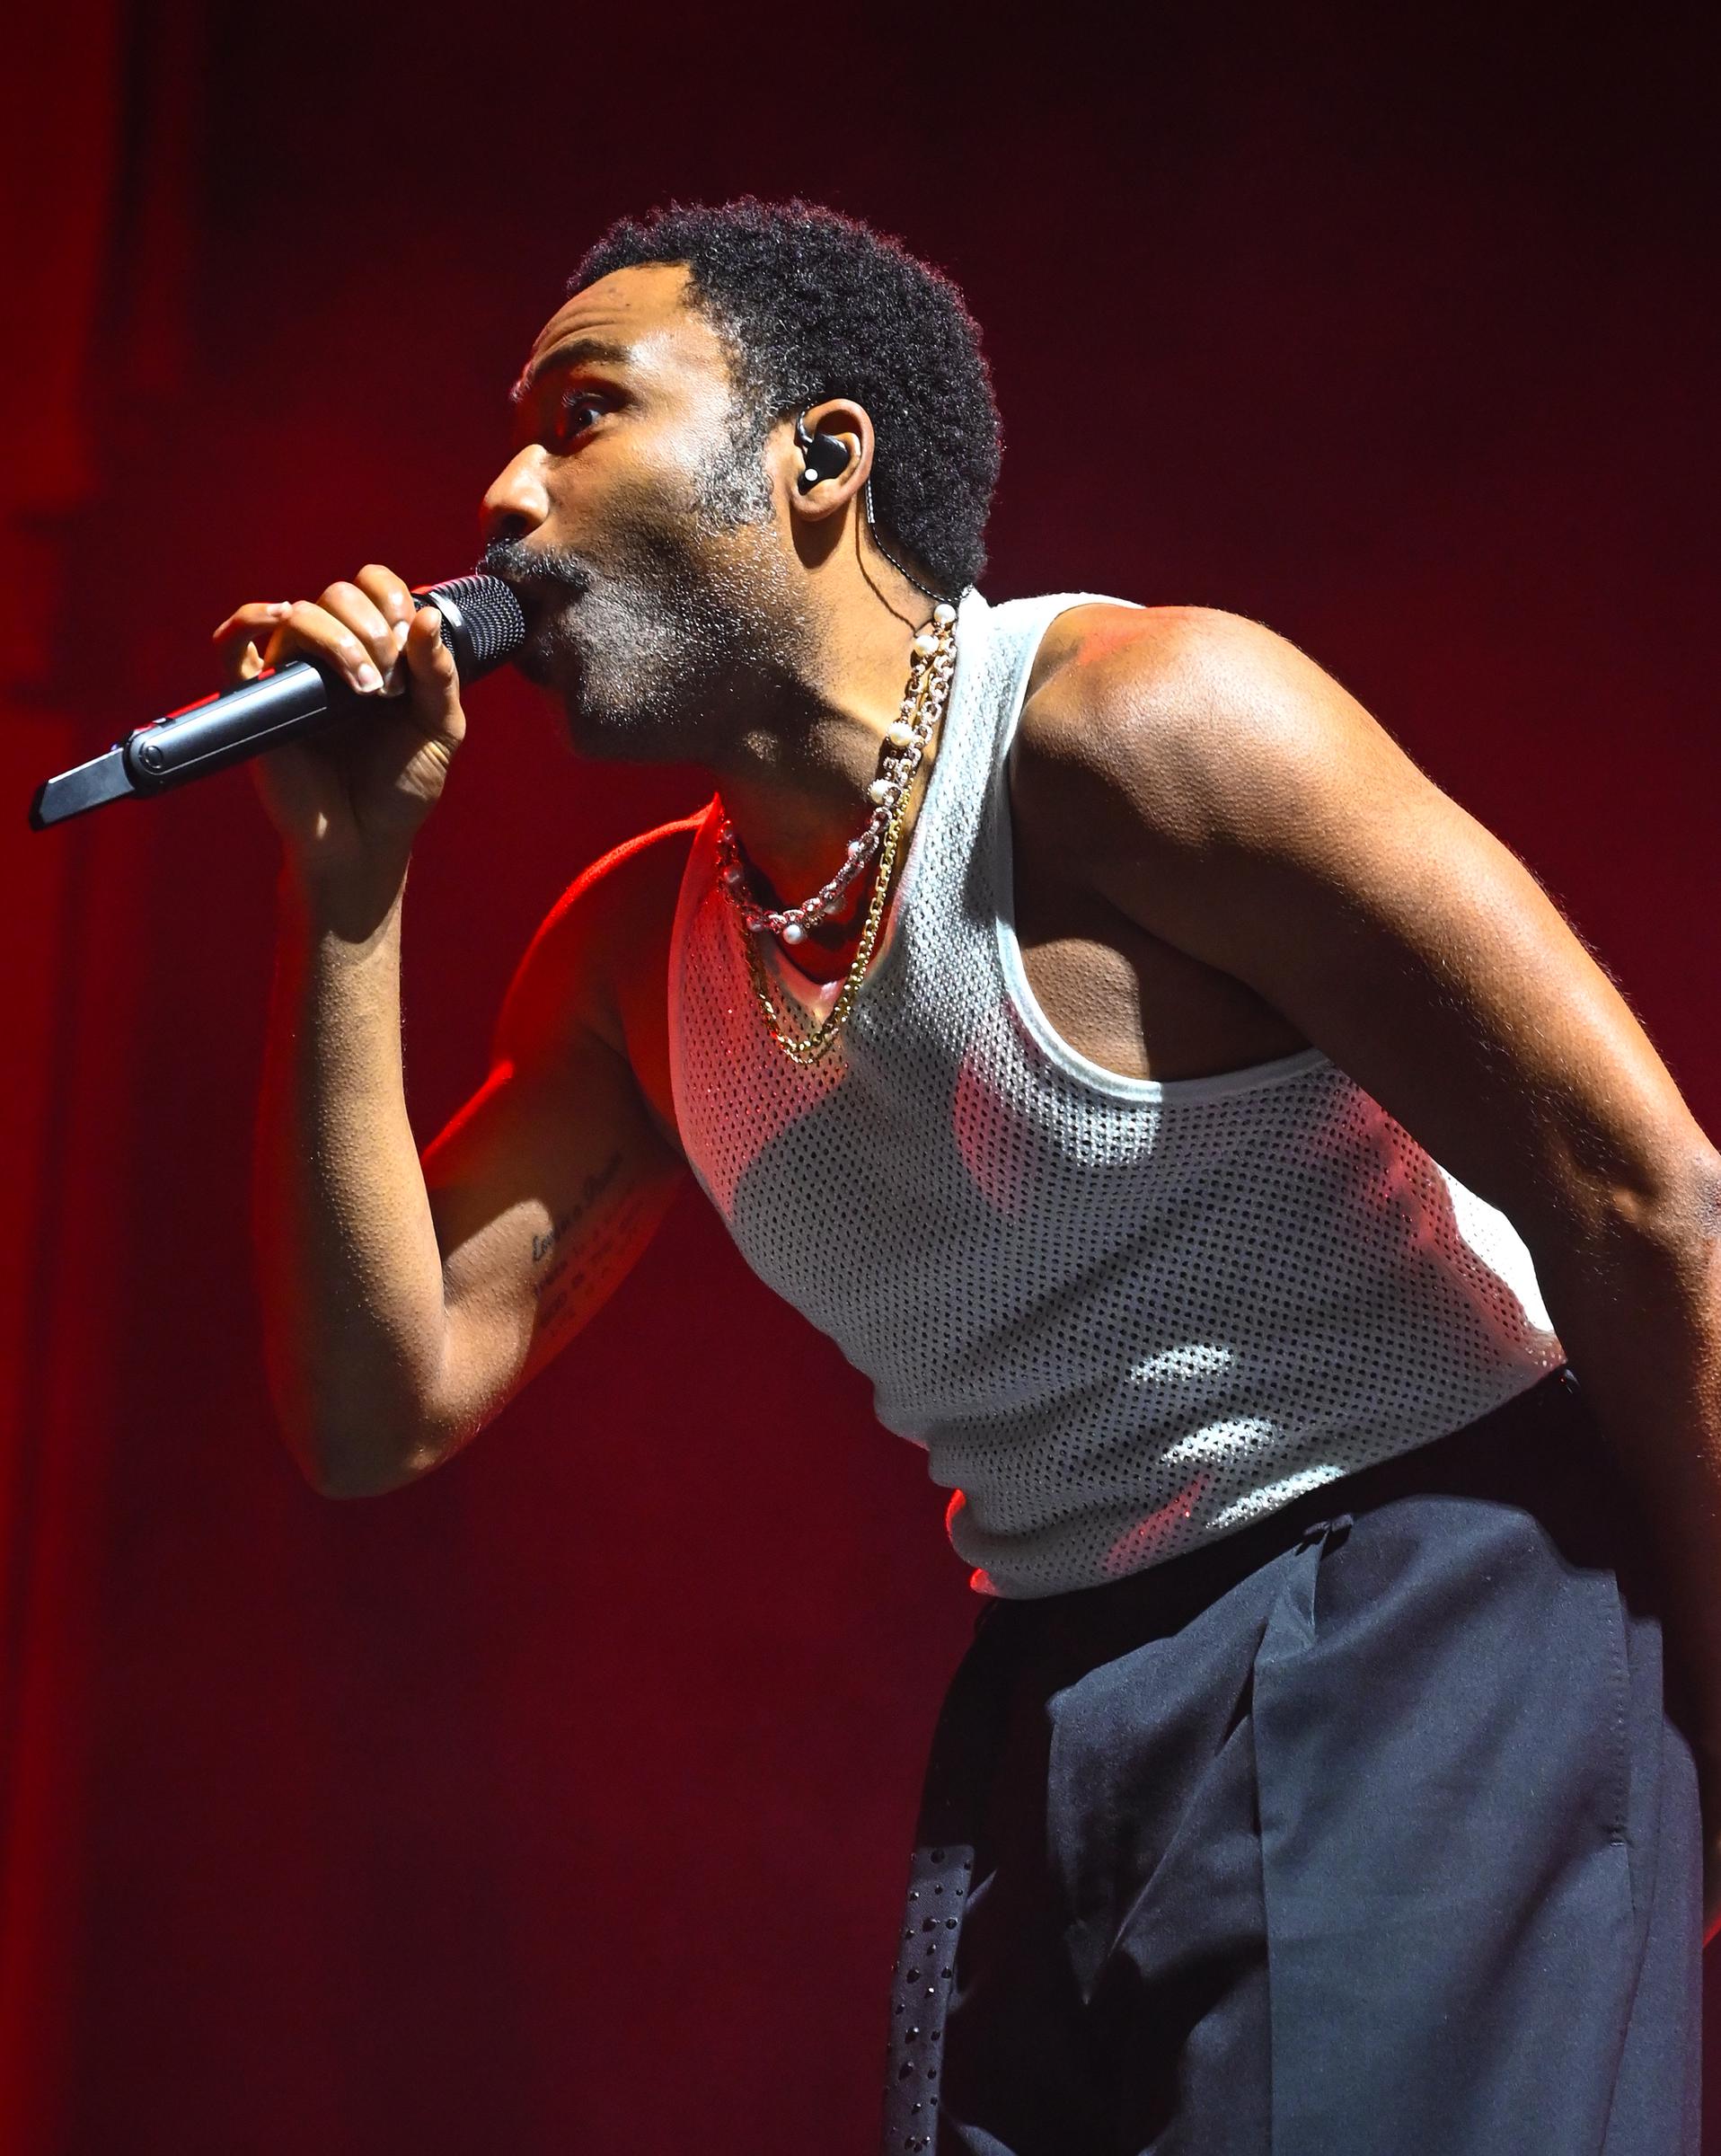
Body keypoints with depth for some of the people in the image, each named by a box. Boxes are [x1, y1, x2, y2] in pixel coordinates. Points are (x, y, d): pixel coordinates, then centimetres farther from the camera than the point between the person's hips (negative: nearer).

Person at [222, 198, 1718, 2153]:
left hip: (1426, 1624, -6)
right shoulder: (633, 953, 8)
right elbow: (380, 1407, 3)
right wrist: (346, 884, -3)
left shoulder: (1141, 723, -15)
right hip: (1054, 1719, 7)